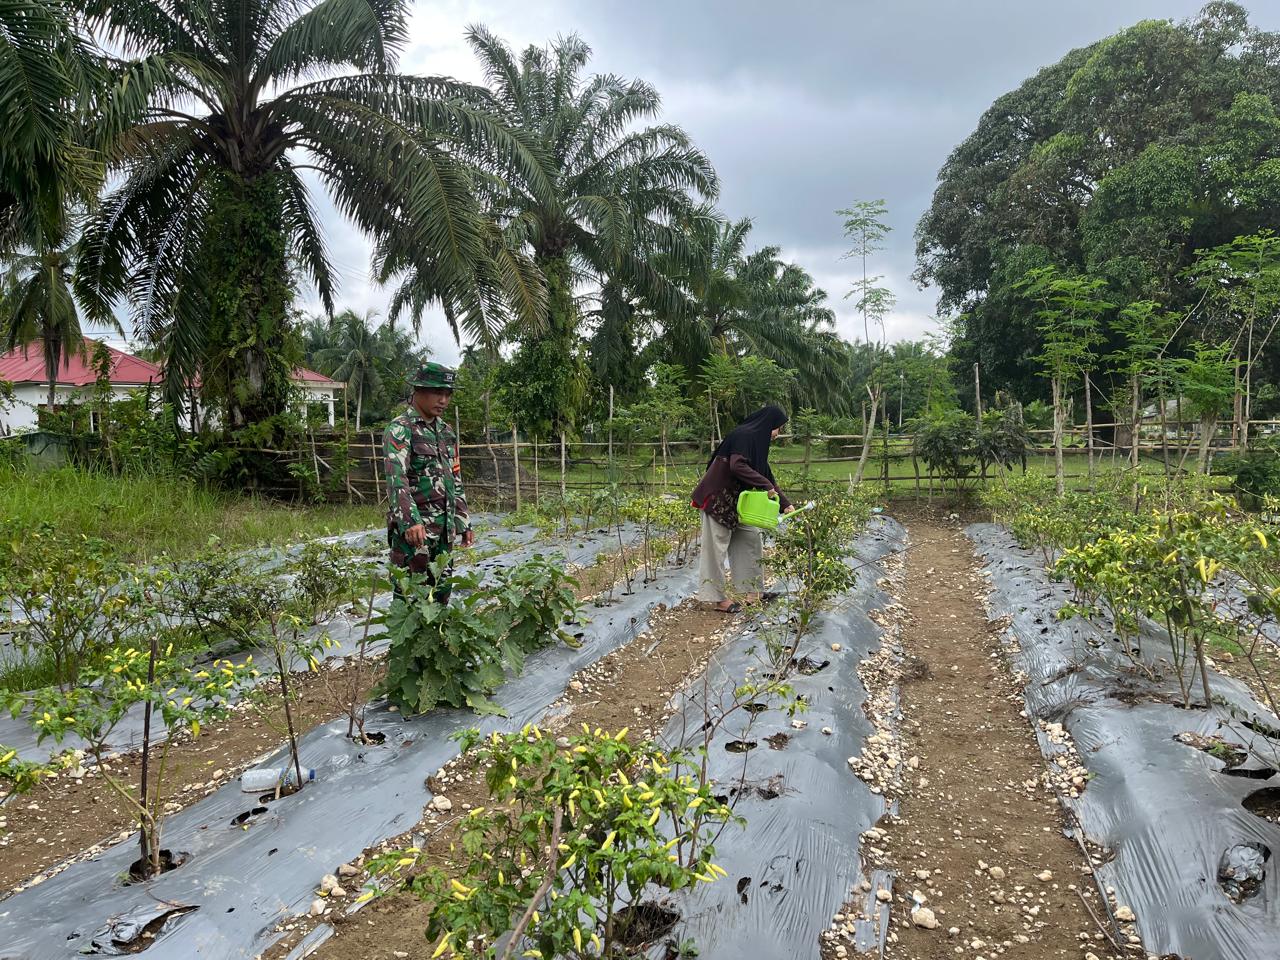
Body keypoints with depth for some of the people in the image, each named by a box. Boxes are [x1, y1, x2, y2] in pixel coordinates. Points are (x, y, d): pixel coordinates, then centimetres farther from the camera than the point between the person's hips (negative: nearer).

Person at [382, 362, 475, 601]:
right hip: (413, 528, -7)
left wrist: (464, 523, 18)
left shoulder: (446, 432, 16)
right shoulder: (400, 430, -8)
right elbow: (396, 480, -21)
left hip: (444, 528, 7)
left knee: (441, 594, 11)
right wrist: (410, 521, -33)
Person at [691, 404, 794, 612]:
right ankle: (717, 598, 3)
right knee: (716, 546, -3)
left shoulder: (757, 440, 14)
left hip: (734, 500, 10)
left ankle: (751, 591, 20)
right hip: (718, 498, -10)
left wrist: (785, 504, 14)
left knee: (750, 538, 12)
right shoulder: (743, 435, -16)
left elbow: (765, 475, 18)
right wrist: (766, 485, -22)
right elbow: (737, 466, -29)